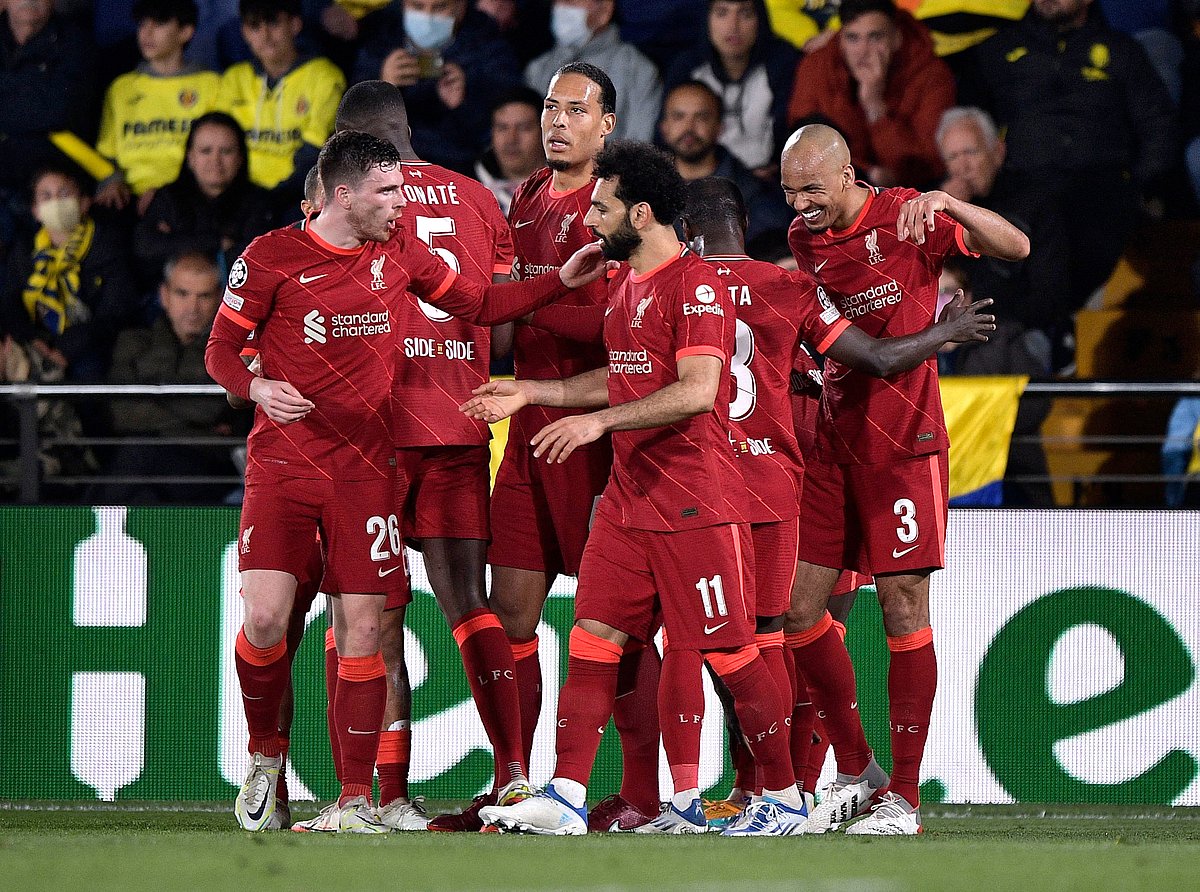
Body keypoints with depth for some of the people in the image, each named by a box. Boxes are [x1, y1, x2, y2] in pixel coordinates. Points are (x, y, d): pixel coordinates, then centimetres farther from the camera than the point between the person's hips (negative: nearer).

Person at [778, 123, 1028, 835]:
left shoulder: (907, 218, -8)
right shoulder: (805, 239, 10)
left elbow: (1017, 248, -18)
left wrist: (949, 205, -32)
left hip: (903, 444, -6)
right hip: (832, 446, 6)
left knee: (904, 604, -7)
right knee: (802, 610, 1)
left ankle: (904, 796, -2)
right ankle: (856, 772, 17)